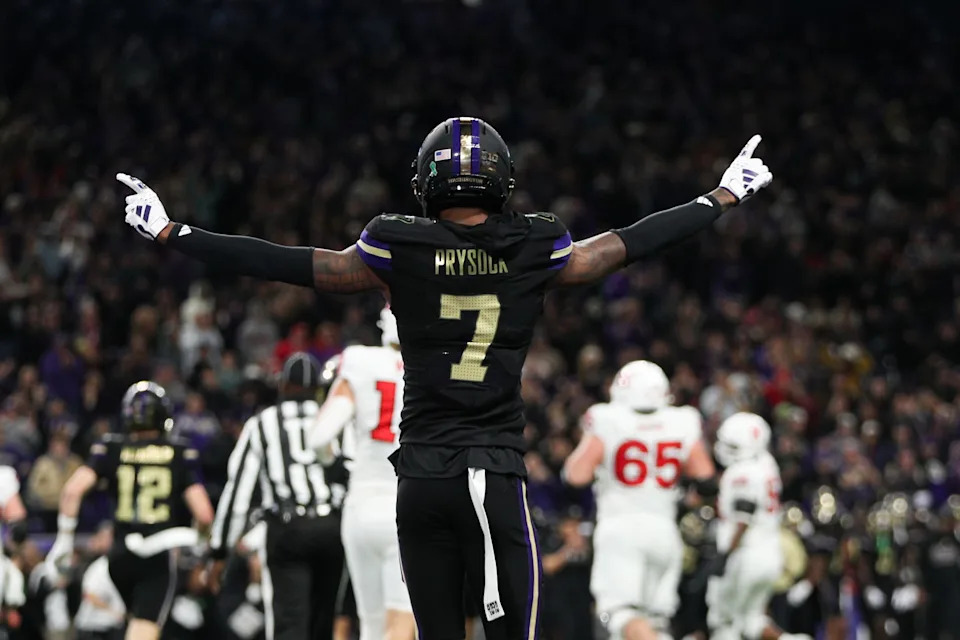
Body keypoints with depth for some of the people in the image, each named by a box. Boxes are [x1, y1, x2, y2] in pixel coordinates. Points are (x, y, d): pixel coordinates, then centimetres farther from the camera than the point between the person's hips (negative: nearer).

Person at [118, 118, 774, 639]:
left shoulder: (399, 251, -1)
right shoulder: (533, 252, -1)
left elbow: (287, 265, 2)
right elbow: (628, 244, 11)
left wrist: (171, 232, 12)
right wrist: (724, 199, 26)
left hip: (421, 476, 2)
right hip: (495, 475, -2)